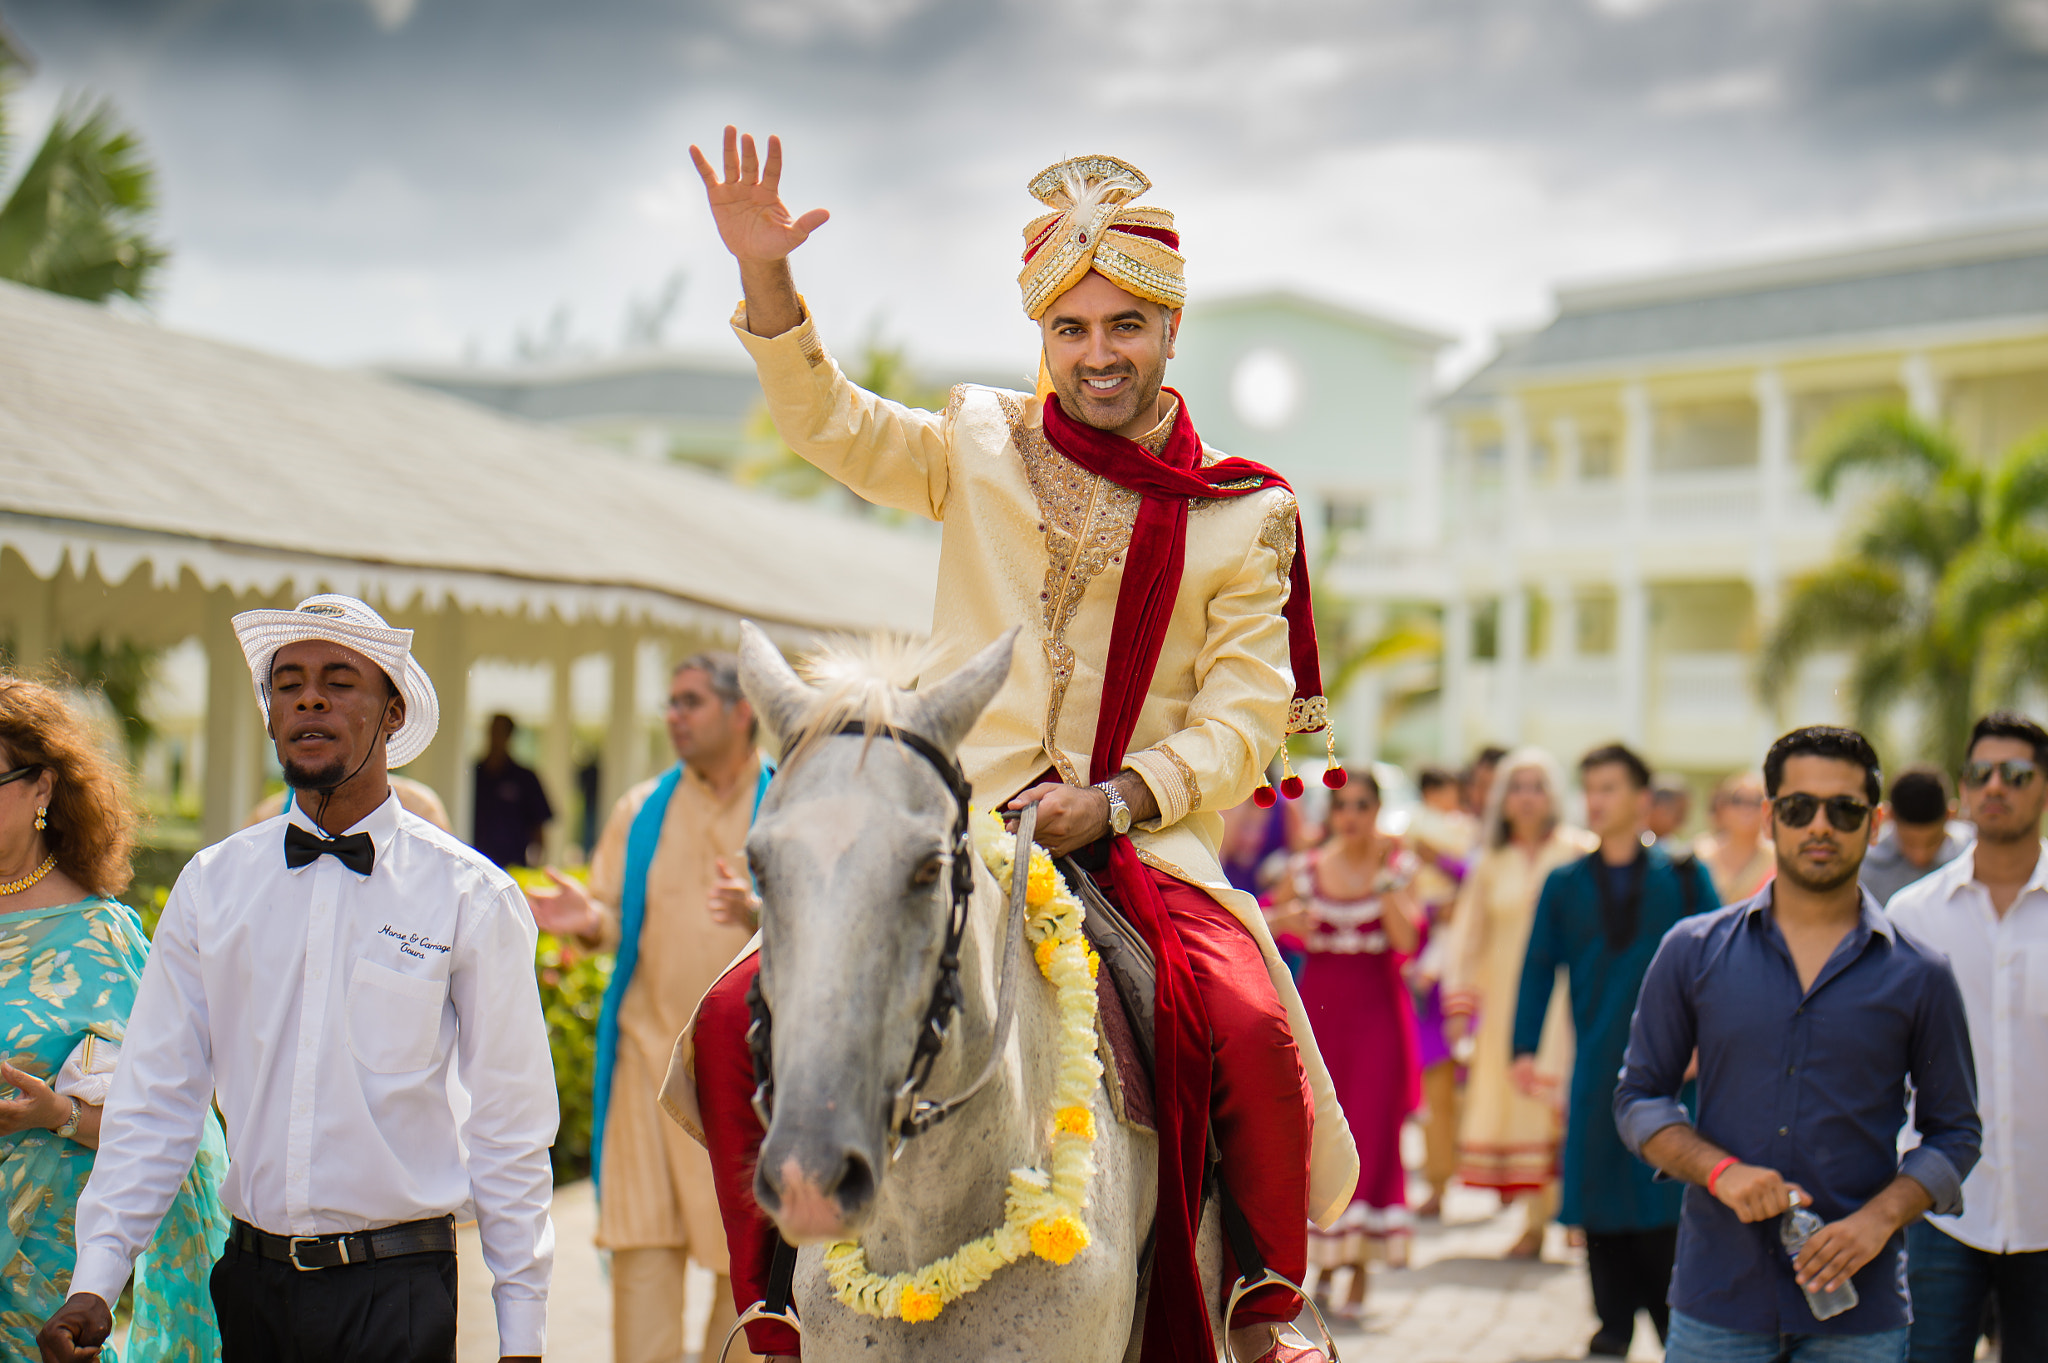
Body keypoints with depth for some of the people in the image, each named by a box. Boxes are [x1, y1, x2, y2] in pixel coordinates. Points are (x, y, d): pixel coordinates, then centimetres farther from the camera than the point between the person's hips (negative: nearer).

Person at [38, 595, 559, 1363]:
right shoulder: (210, 886, 5)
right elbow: (154, 1098, 6)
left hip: (398, 1294, -3)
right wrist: (95, 1281, -4)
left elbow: (509, 1126, -1)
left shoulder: (468, 895, -3)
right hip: (250, 1280, 3)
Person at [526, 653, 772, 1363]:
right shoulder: (640, 808, 10)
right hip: (652, 1045, 2)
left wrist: (764, 915, -26)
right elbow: (617, 920, 10)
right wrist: (590, 920, -13)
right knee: (642, 1239, -2)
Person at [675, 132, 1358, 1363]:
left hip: (1141, 841, -2)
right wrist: (767, 278, -7)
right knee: (738, 1020, -14)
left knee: (1250, 1030, -29)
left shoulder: (1242, 514, 6)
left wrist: (1117, 800, -16)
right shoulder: (984, 447, 12)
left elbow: (1244, 720, 0)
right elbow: (831, 423, 9)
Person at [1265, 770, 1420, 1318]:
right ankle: (1324, 1254, 18)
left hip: (1377, 1010, -2)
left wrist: (1386, 878, -16)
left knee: (1372, 1130, -6)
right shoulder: (1305, 869, 5)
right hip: (1318, 1006, 2)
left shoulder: (1398, 866, 1)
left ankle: (1360, 1263, 3)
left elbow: (1408, 940, -11)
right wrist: (1282, 921, -5)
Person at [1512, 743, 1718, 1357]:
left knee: (1667, 1192, -3)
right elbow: (1538, 968, 6)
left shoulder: (1684, 877, 4)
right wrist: (1525, 1049, -3)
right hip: (1596, 1066, 2)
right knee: (1599, 1198, 4)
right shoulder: (1565, 885, 9)